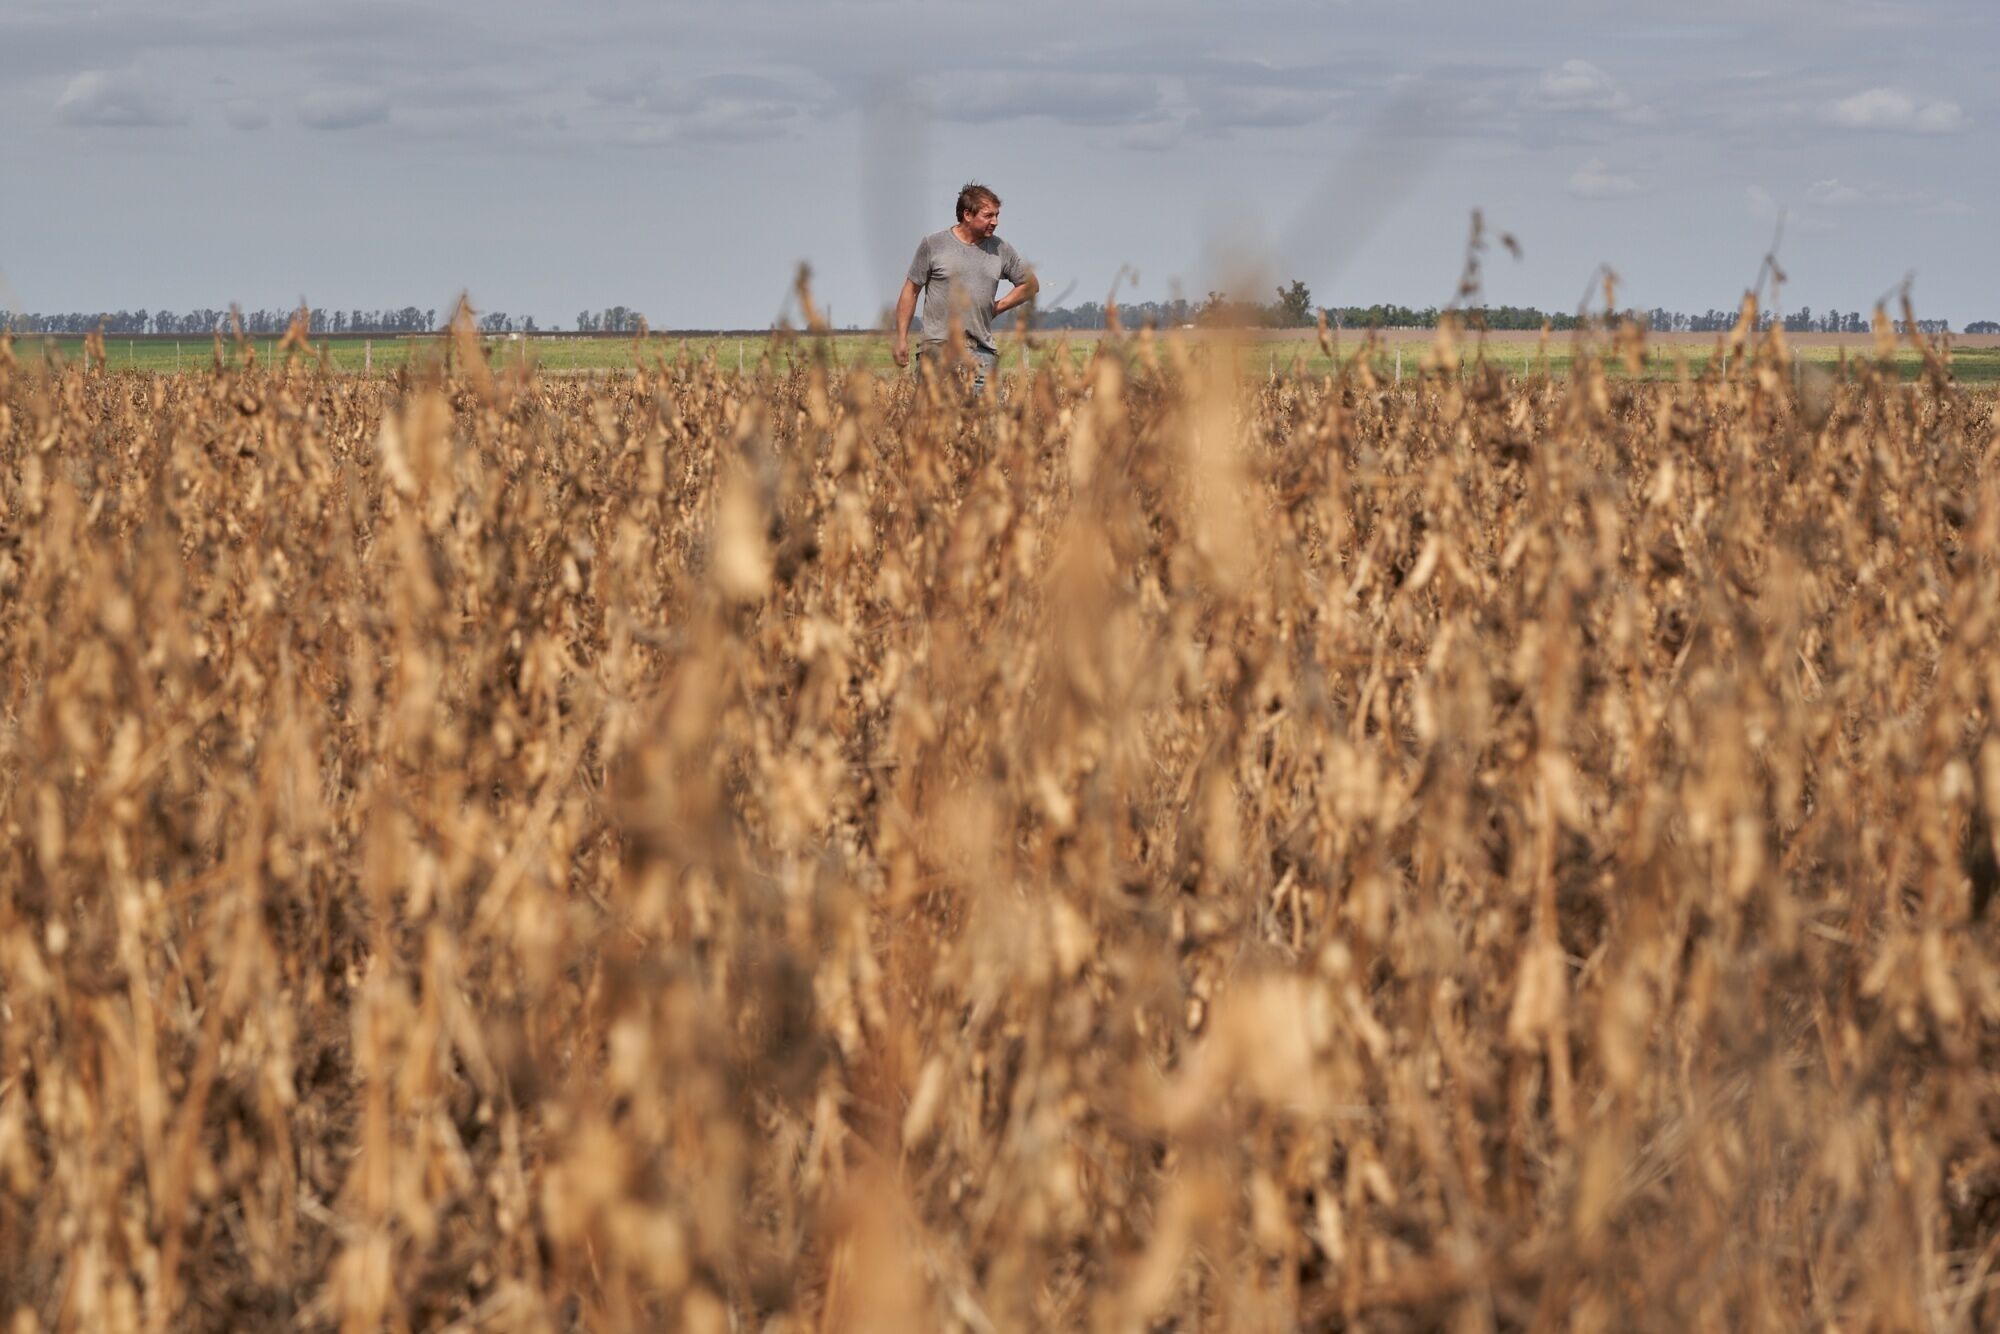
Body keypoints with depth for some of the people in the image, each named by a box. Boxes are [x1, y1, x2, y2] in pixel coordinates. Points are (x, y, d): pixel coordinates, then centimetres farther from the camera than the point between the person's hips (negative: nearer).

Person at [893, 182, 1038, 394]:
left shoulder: (1001, 250, 10)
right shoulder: (933, 244, 2)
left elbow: (1030, 285, 22)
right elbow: (910, 291, 7)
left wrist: (996, 308, 11)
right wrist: (901, 339, 3)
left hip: (981, 351, 2)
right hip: (938, 346, -2)